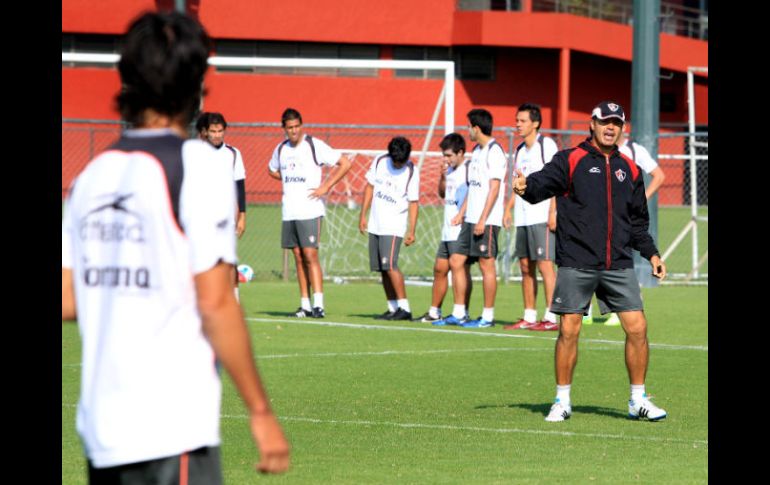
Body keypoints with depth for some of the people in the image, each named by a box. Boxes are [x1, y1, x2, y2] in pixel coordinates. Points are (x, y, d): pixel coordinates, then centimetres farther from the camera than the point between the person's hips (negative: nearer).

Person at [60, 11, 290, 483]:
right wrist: (261, 412, -7)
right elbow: (215, 303, -12)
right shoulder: (196, 167, -8)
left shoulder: (93, 175, 11)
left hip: (99, 427, 7)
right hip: (173, 429, -7)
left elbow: (66, 301, 10)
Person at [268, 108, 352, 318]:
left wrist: (325, 186, -10)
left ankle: (318, 304, -16)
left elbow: (344, 163, -7)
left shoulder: (315, 145, -7)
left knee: (310, 255, -13)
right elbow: (272, 170, 31)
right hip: (288, 212, 6)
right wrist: (288, 180, 13)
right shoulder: (281, 149, 11)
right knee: (299, 257, 7)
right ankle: (305, 305, 9)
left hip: (309, 211, -6)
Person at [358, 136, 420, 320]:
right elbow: (370, 188, 12)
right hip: (375, 225, 6)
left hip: (394, 226, -6)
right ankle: (393, 308, 13)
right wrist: (362, 215, 9)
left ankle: (404, 308, -17)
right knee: (382, 269, 6)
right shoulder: (379, 162, 2)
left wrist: (411, 231, -11)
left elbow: (413, 203, -7)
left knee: (389, 265, -18)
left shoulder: (411, 172, -9)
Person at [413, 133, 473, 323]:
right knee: (440, 269, 12)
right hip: (448, 230, 9)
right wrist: (443, 176, 8)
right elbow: (442, 193, 25)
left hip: (461, 230, -9)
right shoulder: (451, 170, 16)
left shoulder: (468, 169, -11)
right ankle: (434, 312, 19)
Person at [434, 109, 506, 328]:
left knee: (486, 264, -4)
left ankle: (488, 316, 1)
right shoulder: (476, 151, 17)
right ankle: (458, 314, 13)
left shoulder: (494, 151, -11)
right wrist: (462, 213, 18)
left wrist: (483, 220, -19)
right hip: (471, 219, 9)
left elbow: (494, 188, -16)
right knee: (456, 261, 8)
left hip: (487, 220, -9)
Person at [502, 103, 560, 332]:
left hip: (541, 217, -8)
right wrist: (508, 208, 15)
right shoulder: (520, 150, 17)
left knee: (545, 265, -10)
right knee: (526, 267, 8)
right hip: (523, 218, 8)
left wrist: (553, 212, -17)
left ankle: (550, 318, -10)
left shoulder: (546, 144, -7)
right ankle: (529, 317, 13)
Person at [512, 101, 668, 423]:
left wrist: (651, 253, 12)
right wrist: (526, 187, -37)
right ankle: (562, 400, 11)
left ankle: (638, 401, 10)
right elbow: (543, 183, -15)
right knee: (568, 331, -3)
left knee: (637, 327, -3)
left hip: (619, 265, 4)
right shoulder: (571, 161, 1)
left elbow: (638, 221, 22)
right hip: (576, 263, -4)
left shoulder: (629, 170, 15)